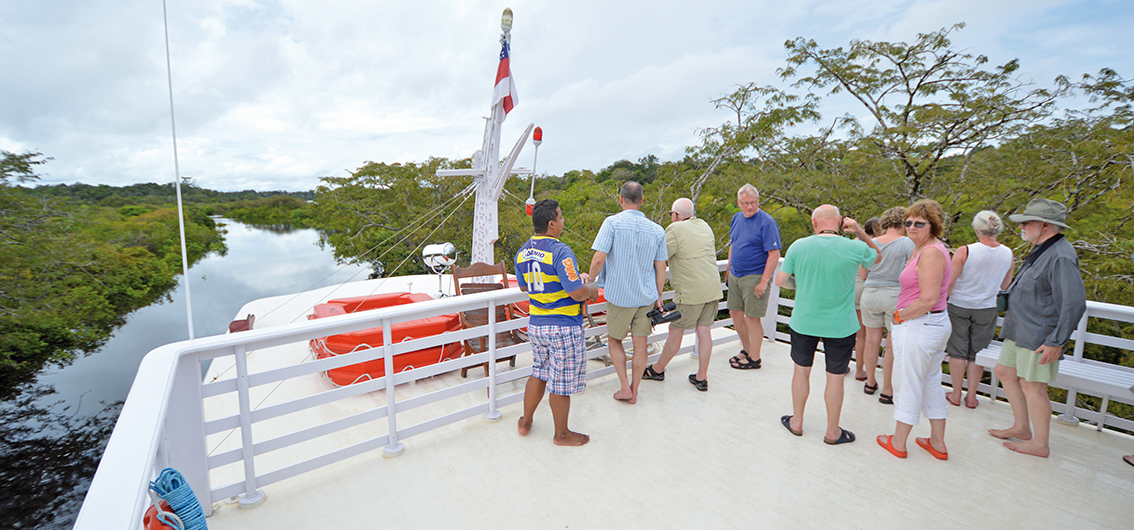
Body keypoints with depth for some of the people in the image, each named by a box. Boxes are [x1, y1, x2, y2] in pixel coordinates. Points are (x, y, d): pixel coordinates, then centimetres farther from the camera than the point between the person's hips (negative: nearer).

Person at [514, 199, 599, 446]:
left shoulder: (523, 252, 4)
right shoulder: (560, 251, -22)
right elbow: (578, 293, -25)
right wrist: (591, 289, -1)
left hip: (536, 324, 8)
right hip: (564, 328, -7)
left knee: (539, 373, 25)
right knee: (561, 384, 9)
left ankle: (525, 421, 40)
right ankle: (562, 434, 27)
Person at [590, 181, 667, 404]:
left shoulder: (612, 223, -13)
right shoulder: (657, 230, 0)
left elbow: (598, 259, -19)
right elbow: (660, 269, 3)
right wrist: (658, 297, 13)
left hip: (619, 296, -3)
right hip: (647, 296, 4)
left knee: (615, 340, 18)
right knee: (640, 344, 14)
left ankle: (625, 387, 15)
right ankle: (634, 390, 26)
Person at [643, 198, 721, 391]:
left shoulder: (675, 229, -11)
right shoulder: (705, 226, 12)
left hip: (690, 291, -7)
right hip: (713, 288, 7)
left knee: (676, 331, 5)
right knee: (704, 330, 10)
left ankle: (658, 369, 21)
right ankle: (702, 377, 17)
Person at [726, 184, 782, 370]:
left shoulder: (767, 222, -14)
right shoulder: (736, 218, 8)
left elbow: (774, 254, -17)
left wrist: (764, 282, -20)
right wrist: (729, 269, 20)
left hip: (754, 277, -7)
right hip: (735, 276, 7)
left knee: (752, 317, 0)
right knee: (735, 313, 13)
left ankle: (754, 358, 17)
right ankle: (746, 349, 32)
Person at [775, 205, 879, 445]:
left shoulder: (799, 246, -9)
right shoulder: (855, 249, -10)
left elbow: (779, 280, -4)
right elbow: (877, 256, 14)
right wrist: (860, 231, 5)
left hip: (803, 323, 1)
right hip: (839, 326, -1)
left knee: (801, 371, 17)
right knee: (835, 378, 12)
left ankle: (797, 422, 31)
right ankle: (832, 432, 27)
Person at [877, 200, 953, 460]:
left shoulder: (931, 252, -19)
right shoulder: (921, 249, 12)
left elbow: (928, 300, -24)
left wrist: (899, 316, -12)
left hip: (919, 327, -10)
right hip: (936, 324, 10)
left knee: (907, 384, 3)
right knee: (931, 383, 18)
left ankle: (898, 443, 19)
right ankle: (938, 443, 31)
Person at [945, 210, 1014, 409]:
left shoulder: (964, 252, -17)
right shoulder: (1008, 254, -4)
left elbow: (950, 282, -14)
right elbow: (1005, 285, 9)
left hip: (959, 306, -3)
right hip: (986, 309, 3)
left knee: (958, 350, 8)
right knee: (976, 354, 11)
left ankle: (956, 395, 17)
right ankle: (971, 397, 19)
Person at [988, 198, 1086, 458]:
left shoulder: (1061, 256, -20)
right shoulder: (1042, 251, 12)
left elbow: (1074, 304, -23)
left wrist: (1056, 341, -23)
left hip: (1040, 336, -10)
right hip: (1020, 331, 10)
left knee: (1031, 385, -1)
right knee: (1004, 371, 16)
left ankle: (1040, 444, 14)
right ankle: (1022, 428, 29)